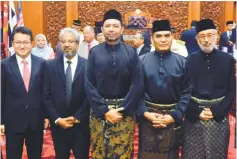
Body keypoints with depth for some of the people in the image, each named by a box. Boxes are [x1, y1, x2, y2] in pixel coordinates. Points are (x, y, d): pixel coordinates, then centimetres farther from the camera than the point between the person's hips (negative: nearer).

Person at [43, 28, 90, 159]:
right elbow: (46, 96, -1)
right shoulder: (50, 66, 1)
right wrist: (56, 119, -8)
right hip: (58, 123, 2)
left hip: (81, 123, -1)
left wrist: (77, 117, -10)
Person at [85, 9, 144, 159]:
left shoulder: (131, 52, -2)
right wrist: (104, 110, -11)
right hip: (99, 111, 1)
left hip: (125, 112, 0)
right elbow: (89, 84, -4)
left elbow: (138, 84, -6)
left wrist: (122, 110, -12)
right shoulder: (94, 52, -1)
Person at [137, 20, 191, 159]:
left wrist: (174, 116, -11)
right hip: (147, 117, 0)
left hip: (173, 118, 1)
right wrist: (145, 113, -11)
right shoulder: (141, 61, -1)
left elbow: (187, 92, -3)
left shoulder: (182, 62, -2)